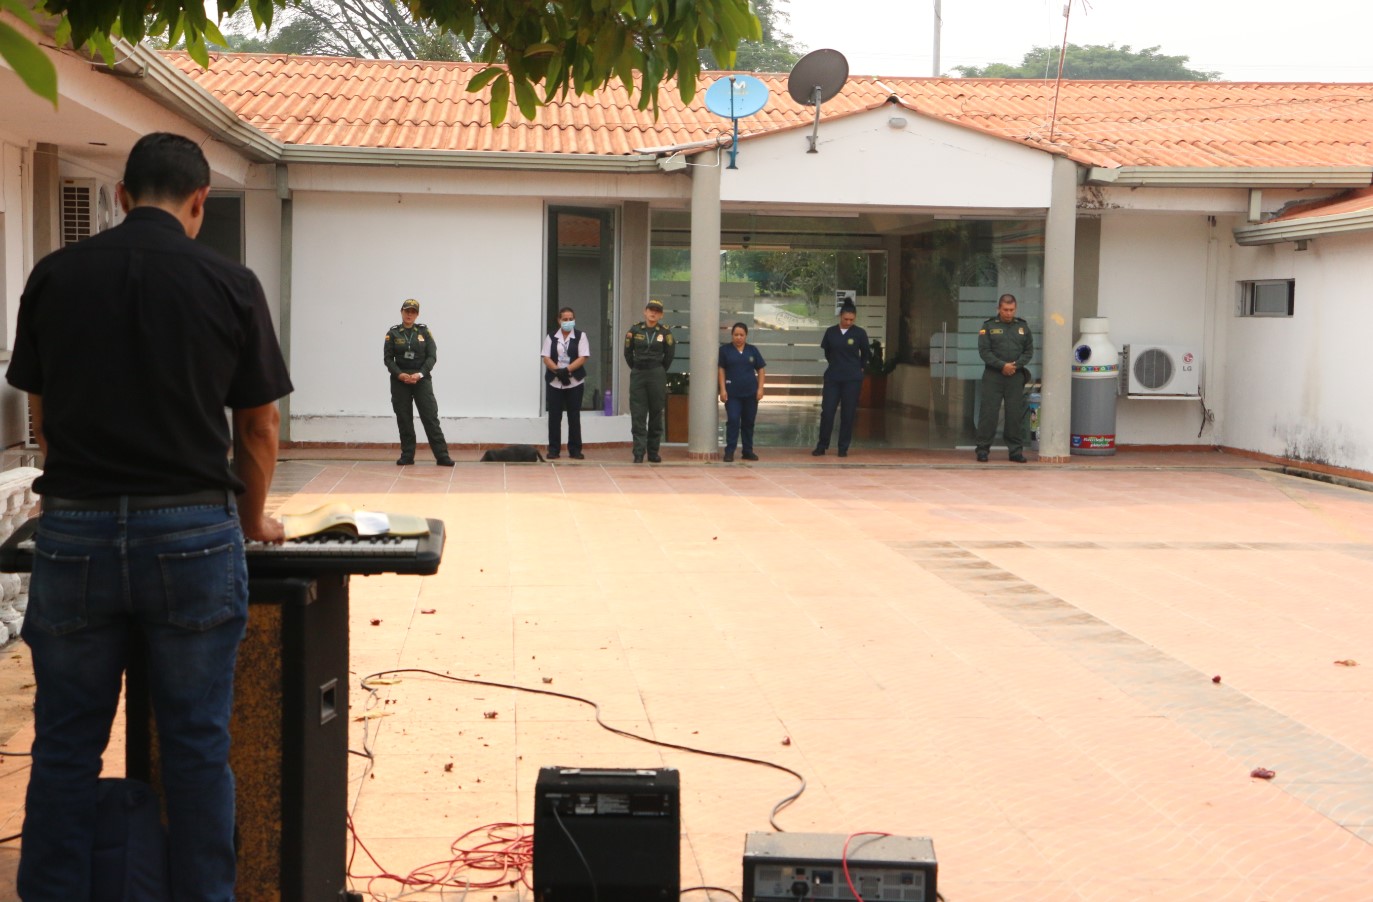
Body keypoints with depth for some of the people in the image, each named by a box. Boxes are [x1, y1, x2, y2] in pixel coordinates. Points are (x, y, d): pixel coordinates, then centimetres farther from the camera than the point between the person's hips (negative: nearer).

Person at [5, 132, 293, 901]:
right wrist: (253, 520, 20)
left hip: (75, 528, 2)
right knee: (197, 745, 8)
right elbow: (259, 426, 4)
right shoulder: (230, 284, -2)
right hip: (192, 532, -1)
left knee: (66, 745, 11)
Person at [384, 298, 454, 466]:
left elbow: (432, 356, -2)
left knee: (430, 417, -5)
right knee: (404, 419, 4)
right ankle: (407, 456, 12)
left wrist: (420, 374, -15)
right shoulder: (393, 333, 4)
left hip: (422, 379, -1)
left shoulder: (424, 331, 4)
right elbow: (388, 358, 1)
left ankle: (442, 456, -6)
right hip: (400, 380, 1)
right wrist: (400, 375, -14)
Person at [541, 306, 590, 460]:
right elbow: (546, 358, -1)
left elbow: (582, 358, -8)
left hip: (575, 382, -1)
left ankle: (575, 449, 9)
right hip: (554, 382, 1)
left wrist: (567, 370, -19)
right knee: (554, 417, 3)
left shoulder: (580, 336, 1)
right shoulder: (551, 337, 5)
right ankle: (553, 449, 9)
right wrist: (558, 371, -17)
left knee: (574, 417, 3)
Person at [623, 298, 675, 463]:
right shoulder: (635, 330, 1)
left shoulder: (665, 332, 0)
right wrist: (636, 369, 11)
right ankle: (638, 454, -3)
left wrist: (660, 371, 11)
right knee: (638, 416, -3)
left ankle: (653, 452, 13)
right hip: (637, 375, 0)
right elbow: (628, 353, 9)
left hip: (657, 375, 0)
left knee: (656, 414, 5)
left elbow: (669, 355, 7)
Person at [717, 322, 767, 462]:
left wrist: (760, 388, 0)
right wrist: (723, 389, -8)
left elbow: (761, 369, 9)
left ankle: (748, 451, 17)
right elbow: (721, 370, 0)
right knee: (733, 421, -9)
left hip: (750, 393, 3)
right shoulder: (725, 350, 1)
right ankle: (729, 451, -5)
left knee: (749, 422, 9)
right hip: (732, 393, -3)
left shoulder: (752, 350, 7)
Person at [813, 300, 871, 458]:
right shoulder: (831, 332, 1)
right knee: (827, 412, -2)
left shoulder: (859, 333, -3)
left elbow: (866, 354, 9)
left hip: (852, 379, -1)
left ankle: (843, 448, 9)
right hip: (832, 378, 1)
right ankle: (822, 446, 8)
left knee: (848, 414, 1)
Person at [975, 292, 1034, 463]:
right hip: (993, 376, -2)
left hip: (1016, 376, 2)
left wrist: (1016, 365, -7)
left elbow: (1029, 351, 9)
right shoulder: (989, 326, 3)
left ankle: (1015, 450, 11)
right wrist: (1002, 365, -14)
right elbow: (984, 351, -4)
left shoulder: (1023, 327, 11)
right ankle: (983, 449, 2)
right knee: (988, 413, -3)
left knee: (1015, 414, 4)